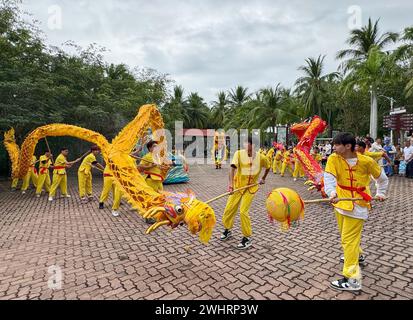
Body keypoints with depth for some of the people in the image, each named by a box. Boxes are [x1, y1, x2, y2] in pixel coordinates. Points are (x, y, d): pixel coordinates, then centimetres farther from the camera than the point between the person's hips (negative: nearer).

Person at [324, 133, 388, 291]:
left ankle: (352, 280, 1)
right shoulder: (333, 159, -10)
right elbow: (329, 177, -25)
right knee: (345, 234, 22)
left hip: (358, 204, -4)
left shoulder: (366, 161, -13)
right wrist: (332, 193, -41)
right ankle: (357, 255, 51)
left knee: (349, 239, -7)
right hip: (341, 201, 5)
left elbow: (382, 177, 7)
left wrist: (380, 193, 10)